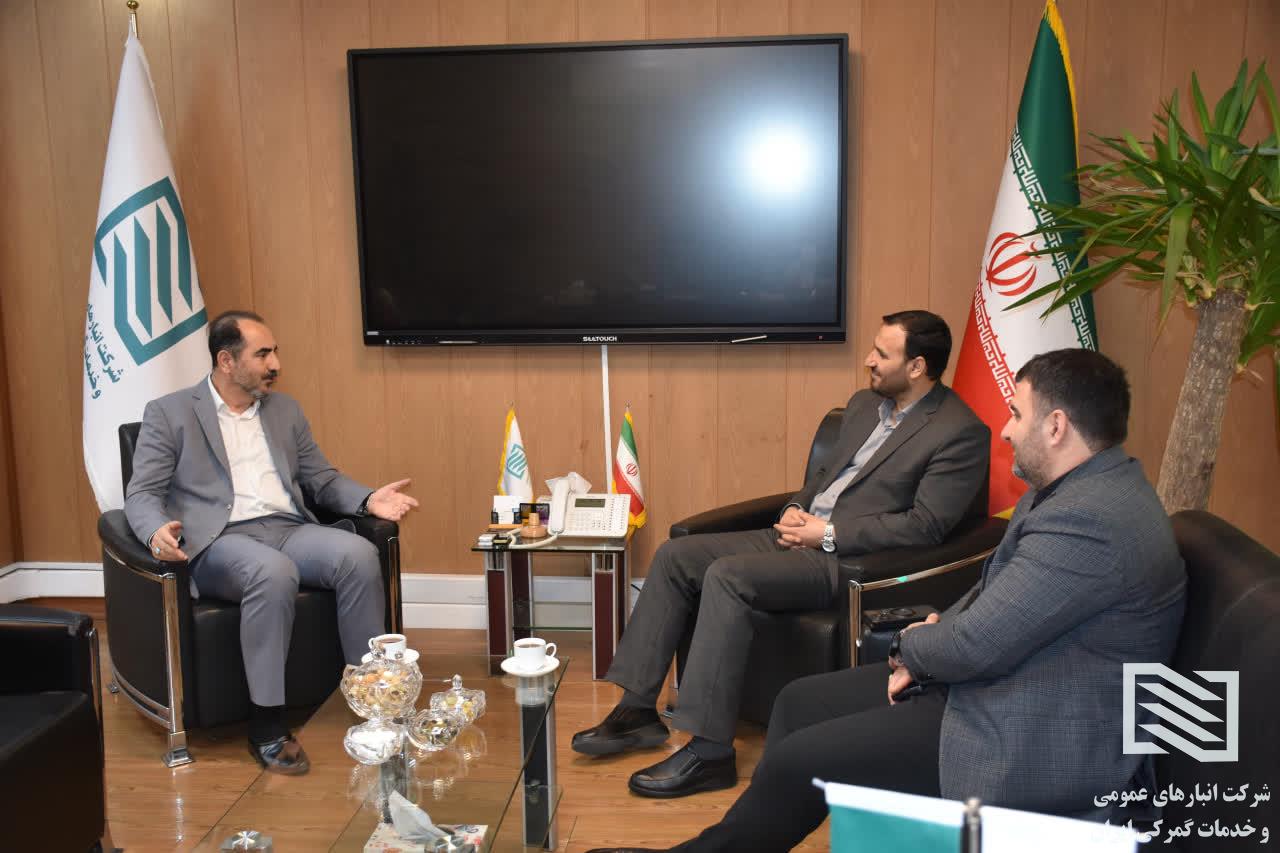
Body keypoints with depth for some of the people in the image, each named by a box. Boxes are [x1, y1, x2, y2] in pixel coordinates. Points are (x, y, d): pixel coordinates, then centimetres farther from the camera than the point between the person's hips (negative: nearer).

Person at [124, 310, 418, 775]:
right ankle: (266, 721, -26)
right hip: (220, 541, -4)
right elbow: (142, 494, -1)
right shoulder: (168, 413, 5)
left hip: (288, 530, 4)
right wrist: (158, 531, -25)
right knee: (274, 572, -38)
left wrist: (369, 500, -2)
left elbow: (321, 479, 19)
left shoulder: (286, 410, 19)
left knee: (359, 553, -26)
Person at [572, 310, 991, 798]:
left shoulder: (960, 433, -9)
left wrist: (829, 533, -16)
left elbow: (926, 525, -16)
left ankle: (710, 752, -24)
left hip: (847, 559, -9)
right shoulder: (865, 405, 17)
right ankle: (637, 710, 0)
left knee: (726, 575, -29)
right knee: (676, 555, -6)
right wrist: (795, 510, 4)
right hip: (800, 535, 9)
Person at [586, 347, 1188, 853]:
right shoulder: (1080, 489, 8)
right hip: (991, 683, 10)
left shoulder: (1086, 519, -27)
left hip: (1035, 745, -10)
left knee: (802, 759, -7)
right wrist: (929, 642, -2)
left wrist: (909, 647, -5)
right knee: (800, 702, 8)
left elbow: (976, 645, -26)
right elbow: (995, 591, 15)